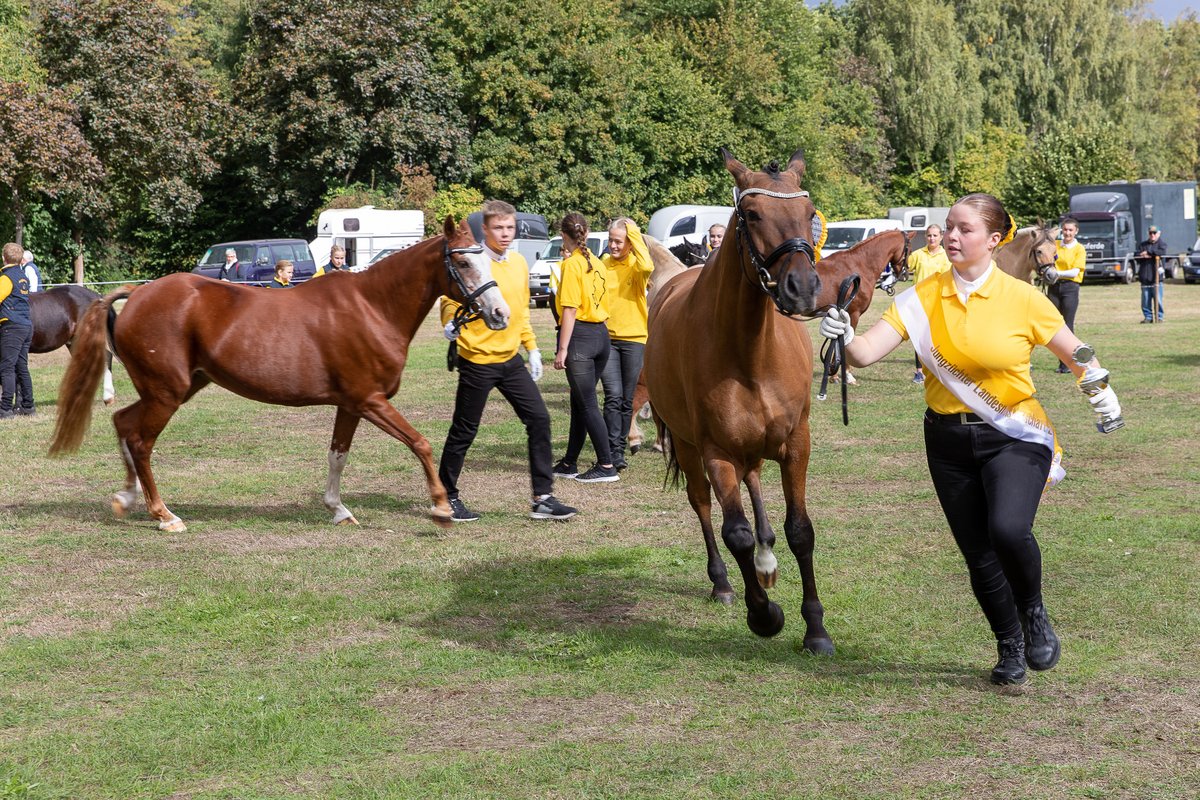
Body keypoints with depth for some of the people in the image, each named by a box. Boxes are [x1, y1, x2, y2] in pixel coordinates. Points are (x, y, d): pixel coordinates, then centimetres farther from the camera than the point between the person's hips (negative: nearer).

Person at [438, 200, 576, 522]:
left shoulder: (519, 263, 9)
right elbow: (450, 300, -12)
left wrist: (532, 348, 16)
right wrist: (451, 323, -33)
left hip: (510, 360, 6)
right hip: (477, 360, -6)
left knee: (539, 419, 0)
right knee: (464, 431, 2)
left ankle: (543, 498, 6)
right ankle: (447, 497, 18)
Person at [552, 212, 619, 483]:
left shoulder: (572, 264, -10)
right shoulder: (597, 264, 11)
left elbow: (570, 309, -15)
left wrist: (563, 349, -15)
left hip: (580, 336, -8)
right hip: (602, 334, 8)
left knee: (587, 404, -4)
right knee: (579, 401, 15)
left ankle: (607, 466, -5)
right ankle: (569, 463, 22)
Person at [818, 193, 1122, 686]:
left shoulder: (1022, 299, -7)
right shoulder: (923, 298, -2)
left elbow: (1076, 353, 3)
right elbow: (867, 352, -10)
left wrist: (1101, 389, -17)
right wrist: (845, 336, -32)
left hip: (1014, 437, -3)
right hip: (949, 441, 3)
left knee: (1008, 529, -27)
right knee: (978, 554, 7)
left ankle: (1034, 615, 4)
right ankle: (1010, 647, 33)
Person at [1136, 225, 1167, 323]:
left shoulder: (1161, 244, 7)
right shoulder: (1143, 245, 17)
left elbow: (1162, 252, -15)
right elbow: (1138, 257, 7)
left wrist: (1148, 252, -11)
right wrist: (1145, 256, -13)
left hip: (1156, 277, -3)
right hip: (1144, 277, 3)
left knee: (1158, 299, -5)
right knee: (1145, 300, 2)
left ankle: (1159, 316, 2)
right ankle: (1148, 317, 10)